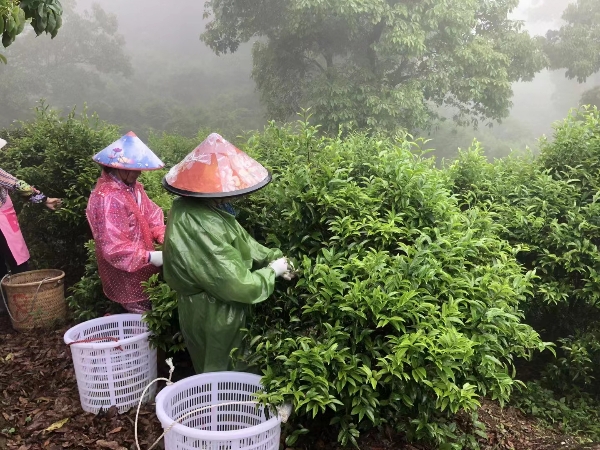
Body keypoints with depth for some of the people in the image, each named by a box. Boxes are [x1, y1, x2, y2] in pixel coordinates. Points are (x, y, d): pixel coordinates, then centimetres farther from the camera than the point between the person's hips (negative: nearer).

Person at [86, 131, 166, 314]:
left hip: (141, 271, 9)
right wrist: (149, 257, -29)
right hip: (127, 278, -9)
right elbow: (113, 247, -27)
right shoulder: (107, 198, -26)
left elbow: (151, 216, 6)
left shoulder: (133, 187, 5)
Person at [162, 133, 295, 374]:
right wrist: (273, 271, -14)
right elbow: (239, 286, -30)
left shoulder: (194, 209, -5)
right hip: (214, 323, -9)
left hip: (211, 315, 9)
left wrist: (272, 257, -6)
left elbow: (240, 241, 6)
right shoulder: (199, 230, -36)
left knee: (215, 380, 29)